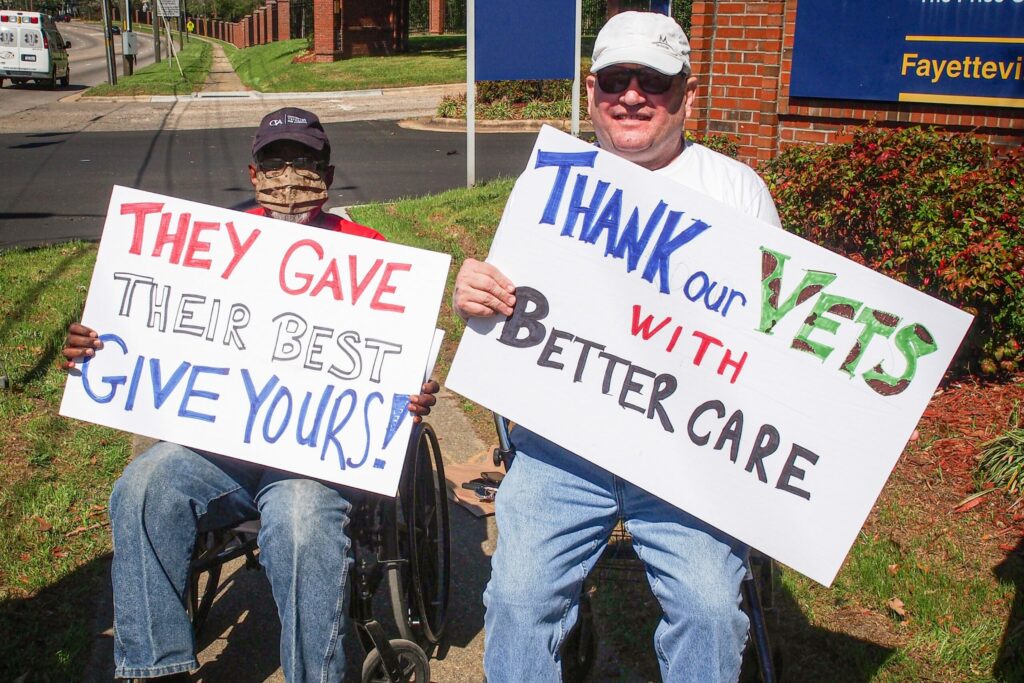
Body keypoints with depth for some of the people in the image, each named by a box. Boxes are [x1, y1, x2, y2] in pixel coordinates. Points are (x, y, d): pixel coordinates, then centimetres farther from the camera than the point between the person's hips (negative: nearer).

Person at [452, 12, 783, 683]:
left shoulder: (738, 188, 8)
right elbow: (505, 301, 13)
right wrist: (470, 295, -11)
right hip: (561, 436, 1)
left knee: (709, 607, -17)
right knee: (518, 597, -13)